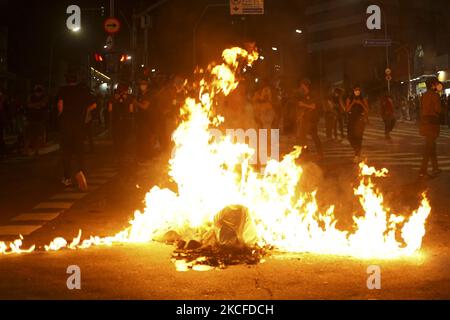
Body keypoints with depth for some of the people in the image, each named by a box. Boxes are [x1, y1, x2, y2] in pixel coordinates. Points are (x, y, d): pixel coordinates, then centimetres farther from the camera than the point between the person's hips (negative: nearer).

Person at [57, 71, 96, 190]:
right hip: (79, 123, 1)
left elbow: (60, 104, -18)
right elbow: (93, 105, 3)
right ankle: (80, 170, -21)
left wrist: (61, 115, 0)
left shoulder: (63, 90, -3)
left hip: (66, 123, -1)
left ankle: (67, 178, 14)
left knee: (66, 150, 9)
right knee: (79, 149, 7)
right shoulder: (84, 90, 3)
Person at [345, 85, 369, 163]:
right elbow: (347, 110, 1)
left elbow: (367, 110, 1)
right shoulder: (349, 99, 10)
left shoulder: (363, 99, 7)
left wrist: (361, 103, -10)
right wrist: (352, 103, -11)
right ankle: (357, 151, 23)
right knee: (350, 136, -2)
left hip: (360, 120, -2)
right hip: (351, 119, 3)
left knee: (358, 136, -14)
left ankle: (357, 155, -10)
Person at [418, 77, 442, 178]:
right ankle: (423, 171, -8)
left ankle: (435, 168, 25)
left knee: (431, 145, 16)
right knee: (429, 147, -5)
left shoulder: (424, 95, 10)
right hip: (432, 122, -8)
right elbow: (438, 109, -15)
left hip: (425, 121, 8)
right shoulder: (435, 95, -14)